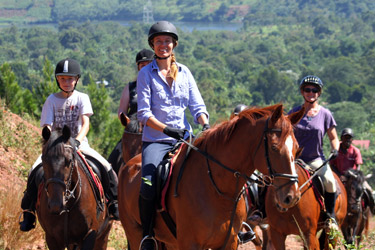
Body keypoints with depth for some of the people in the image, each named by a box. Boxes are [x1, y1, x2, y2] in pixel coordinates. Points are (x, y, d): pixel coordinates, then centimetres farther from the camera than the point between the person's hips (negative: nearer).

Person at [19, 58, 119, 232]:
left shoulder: (82, 98, 1)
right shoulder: (52, 100, 2)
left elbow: (86, 123, -12)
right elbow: (47, 126, -5)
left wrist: (77, 141, -30)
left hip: (79, 144, 0)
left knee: (106, 168, -17)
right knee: (36, 171, -23)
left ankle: (113, 203, 3)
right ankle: (28, 210, -10)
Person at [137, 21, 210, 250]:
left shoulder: (184, 72, 11)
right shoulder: (146, 74, 2)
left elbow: (197, 106, 8)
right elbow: (144, 113, -5)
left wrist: (205, 125, -13)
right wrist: (166, 129, -20)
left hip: (184, 138, 3)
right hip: (155, 139, -3)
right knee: (148, 186, -25)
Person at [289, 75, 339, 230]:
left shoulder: (325, 114, 4)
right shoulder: (295, 113, 6)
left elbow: (333, 138, 10)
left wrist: (334, 150, -9)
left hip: (316, 159, -1)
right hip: (295, 158, 1)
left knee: (329, 180, -29)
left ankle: (330, 215, -10)